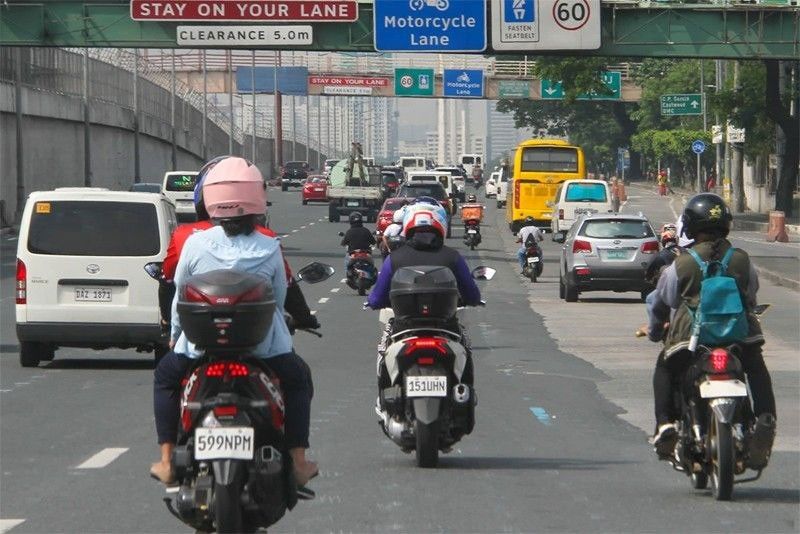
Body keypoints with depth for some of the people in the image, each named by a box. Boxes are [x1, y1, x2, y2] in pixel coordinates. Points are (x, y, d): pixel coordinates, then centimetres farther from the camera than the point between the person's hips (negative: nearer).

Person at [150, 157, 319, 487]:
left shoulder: (195, 244, -7)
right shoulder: (270, 249, -7)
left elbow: (180, 294, 4)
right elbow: (279, 298, 2)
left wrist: (175, 333, 21)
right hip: (262, 345, 0)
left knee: (165, 376, 28)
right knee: (298, 379, 27)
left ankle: (167, 461, 20)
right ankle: (298, 461, 17)